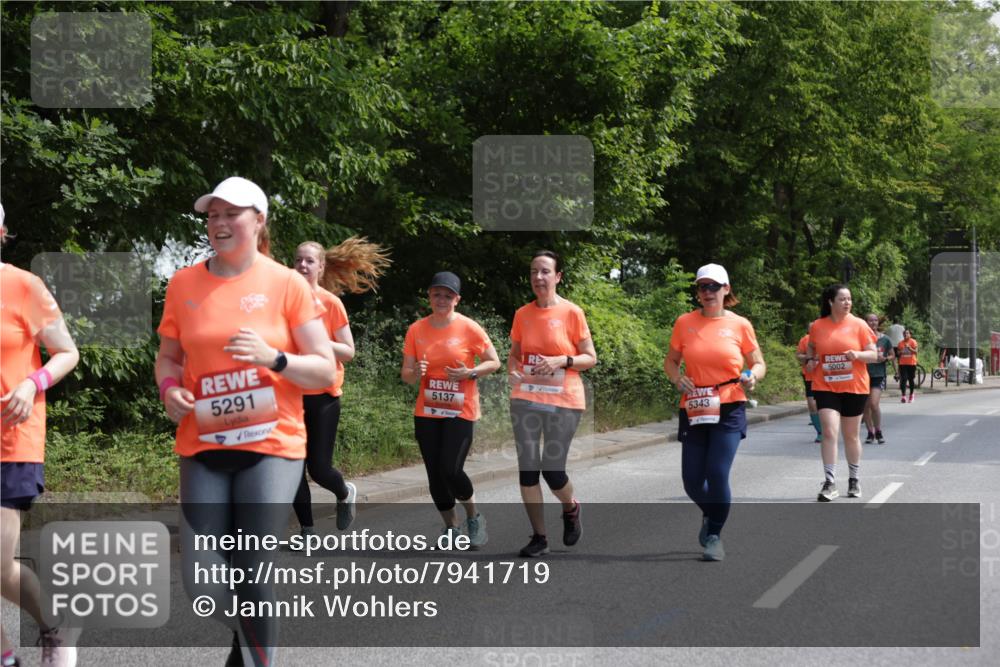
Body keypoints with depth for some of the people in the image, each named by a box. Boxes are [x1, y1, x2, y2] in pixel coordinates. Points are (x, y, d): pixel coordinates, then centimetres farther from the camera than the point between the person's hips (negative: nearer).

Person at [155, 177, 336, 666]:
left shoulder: (287, 284, -3)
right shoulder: (183, 284, 6)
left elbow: (325, 371, -2)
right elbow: (168, 357, 18)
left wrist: (273, 358, -19)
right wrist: (169, 388, -4)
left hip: (271, 445, -3)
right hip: (203, 446, 3)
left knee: (252, 575, -6)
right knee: (200, 580, 0)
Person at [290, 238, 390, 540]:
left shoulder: (330, 302, -6)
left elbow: (348, 352, -6)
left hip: (323, 395, -3)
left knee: (319, 468, -4)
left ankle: (345, 493, 30)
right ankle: (307, 530, 16)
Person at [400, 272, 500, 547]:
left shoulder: (469, 328, -8)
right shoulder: (416, 330, 1)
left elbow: (494, 362, 0)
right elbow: (405, 375, 4)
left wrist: (470, 373, -18)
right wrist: (415, 373, -20)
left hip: (460, 412, -4)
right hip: (426, 413, 4)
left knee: (451, 471, -15)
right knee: (435, 475, 4)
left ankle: (474, 518, 11)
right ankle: (451, 528, 23)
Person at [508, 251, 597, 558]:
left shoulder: (572, 313, -5)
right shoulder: (522, 314, 6)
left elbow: (591, 358, -2)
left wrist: (561, 361, -18)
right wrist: (513, 370, -4)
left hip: (564, 402, -3)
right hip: (526, 399, 3)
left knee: (552, 470, -2)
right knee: (527, 468, 0)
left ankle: (571, 509, 32)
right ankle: (539, 537, 11)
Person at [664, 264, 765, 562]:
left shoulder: (740, 325, 0)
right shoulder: (685, 323, 3)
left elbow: (759, 363, 8)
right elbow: (670, 361, 12)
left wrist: (752, 376, -15)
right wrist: (678, 378, -9)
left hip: (729, 411, -2)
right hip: (693, 411, 2)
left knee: (717, 474, -14)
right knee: (692, 481, 4)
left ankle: (714, 536, 7)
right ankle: (711, 514, 38)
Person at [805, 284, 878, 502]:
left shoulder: (858, 325, -2)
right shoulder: (817, 326, 1)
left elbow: (873, 355, 0)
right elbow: (812, 349, 18)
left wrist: (858, 354, -19)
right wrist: (811, 361, -3)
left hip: (854, 388, 0)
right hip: (826, 388, 0)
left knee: (851, 436, 11)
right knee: (829, 433, -12)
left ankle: (854, 480, 28)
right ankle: (830, 483, -8)